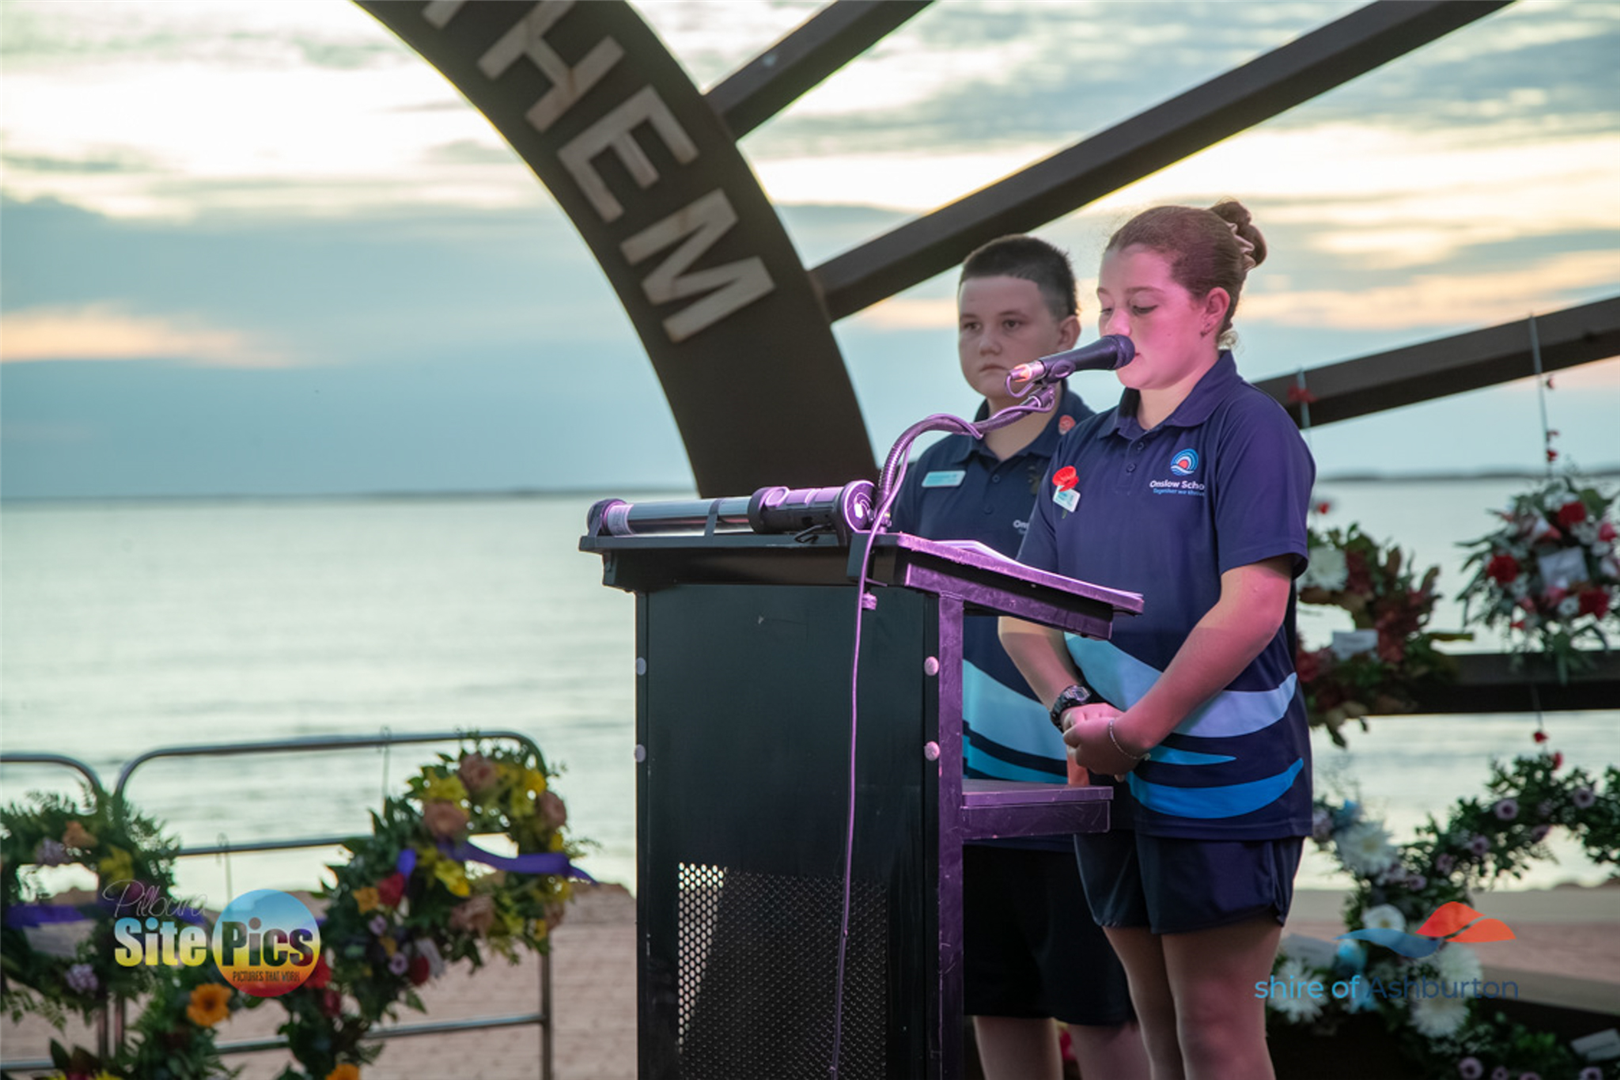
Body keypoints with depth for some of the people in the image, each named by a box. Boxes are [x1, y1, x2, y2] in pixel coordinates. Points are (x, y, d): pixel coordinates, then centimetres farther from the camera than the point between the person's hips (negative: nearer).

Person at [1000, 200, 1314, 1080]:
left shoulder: (1248, 430, -8)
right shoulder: (1087, 448, 13)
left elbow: (1251, 610, -18)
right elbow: (1024, 612, 11)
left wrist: (1137, 729, -15)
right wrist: (1074, 710, -8)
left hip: (1220, 768, -7)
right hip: (1111, 779, 7)